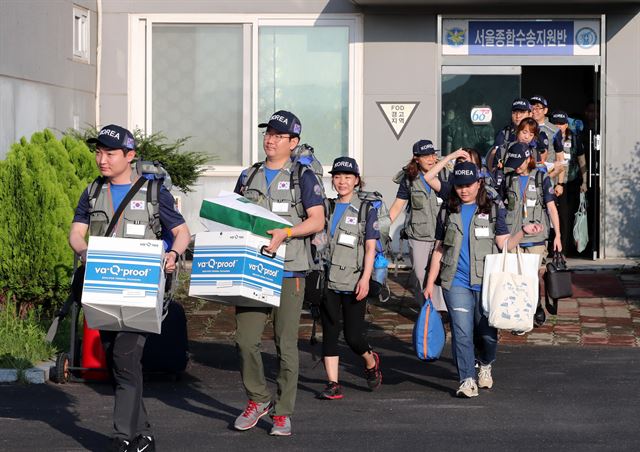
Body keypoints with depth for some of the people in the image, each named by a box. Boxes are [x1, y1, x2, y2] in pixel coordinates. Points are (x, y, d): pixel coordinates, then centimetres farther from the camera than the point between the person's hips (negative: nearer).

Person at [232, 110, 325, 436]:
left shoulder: (303, 177, 3)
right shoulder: (248, 176, 16)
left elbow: (317, 220, -6)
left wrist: (285, 233, -20)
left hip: (288, 272, -3)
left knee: (286, 344, 0)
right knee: (245, 340, -5)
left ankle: (282, 413, 8)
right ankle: (258, 399, 14)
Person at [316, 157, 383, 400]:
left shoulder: (366, 209, 1)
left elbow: (370, 248, -3)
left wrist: (365, 278, -12)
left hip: (353, 282, -3)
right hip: (328, 281, 3)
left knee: (353, 336, -3)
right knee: (329, 333, 1)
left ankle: (371, 361, 29)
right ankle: (333, 384, 4)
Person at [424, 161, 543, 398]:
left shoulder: (493, 209, 6)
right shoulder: (448, 212, 10)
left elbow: (503, 244, 1)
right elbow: (439, 249, 14)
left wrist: (523, 231, -16)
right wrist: (430, 282, 10)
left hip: (485, 281, -1)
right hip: (456, 282, 1)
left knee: (487, 332, 5)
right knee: (461, 332, -7)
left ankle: (485, 365, 34)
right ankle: (467, 381, -5)